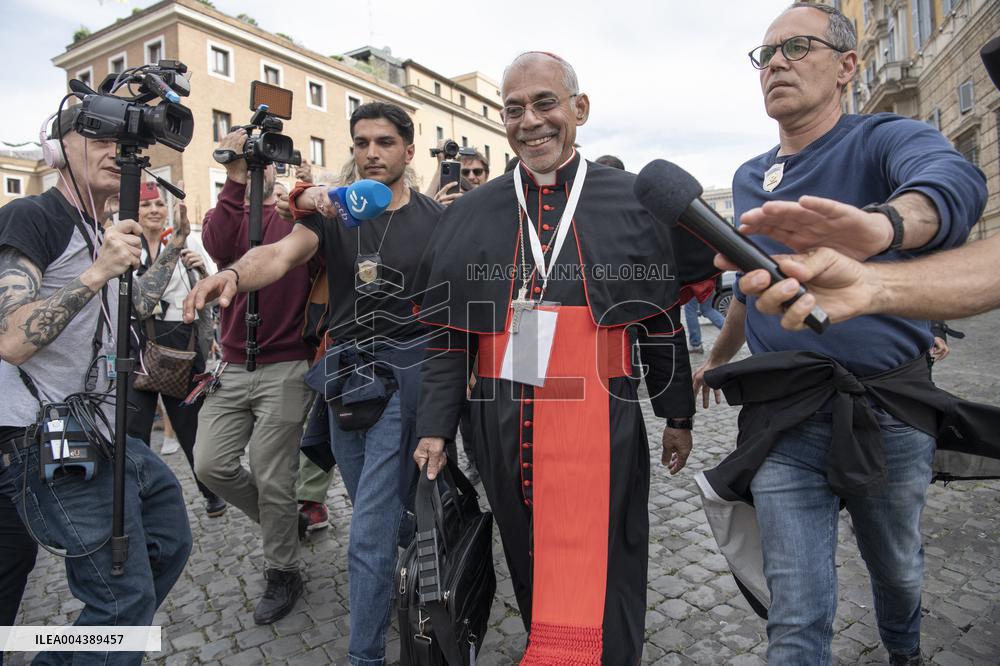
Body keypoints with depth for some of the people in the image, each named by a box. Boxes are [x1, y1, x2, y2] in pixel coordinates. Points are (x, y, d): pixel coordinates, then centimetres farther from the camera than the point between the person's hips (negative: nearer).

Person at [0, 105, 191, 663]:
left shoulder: (103, 234, 14)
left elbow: (134, 309, 24)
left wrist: (173, 250, 16)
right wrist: (98, 271, -32)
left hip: (107, 438, 10)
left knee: (171, 544, 20)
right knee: (127, 599, -7)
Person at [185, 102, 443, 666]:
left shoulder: (437, 220, -1)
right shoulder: (332, 211, 5)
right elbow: (281, 254, -13)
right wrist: (234, 273, -35)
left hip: (403, 374, -4)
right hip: (343, 371, 4)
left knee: (371, 531, -6)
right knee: (376, 510, 20)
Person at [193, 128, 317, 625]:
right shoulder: (228, 215, 9)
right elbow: (218, 245, -14)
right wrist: (235, 181, -23)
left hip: (285, 369, -4)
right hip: (233, 368, 4)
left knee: (272, 479, 1)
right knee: (210, 464, 2)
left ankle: (282, 574, 22)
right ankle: (281, 520, 29)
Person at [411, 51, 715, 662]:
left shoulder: (634, 202, 3)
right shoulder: (470, 215, 7)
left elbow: (663, 322, 7)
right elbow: (450, 335, 7)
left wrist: (679, 416, 10)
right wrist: (435, 426, 4)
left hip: (600, 428, -2)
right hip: (504, 429, 3)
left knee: (599, 586, 1)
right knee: (531, 574, 17)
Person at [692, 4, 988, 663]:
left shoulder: (886, 138, -5)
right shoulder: (749, 179, 9)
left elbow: (955, 180, -30)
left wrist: (879, 225, -53)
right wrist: (715, 359, 31)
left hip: (889, 414, -2)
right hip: (782, 420, 2)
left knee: (899, 570, 22)